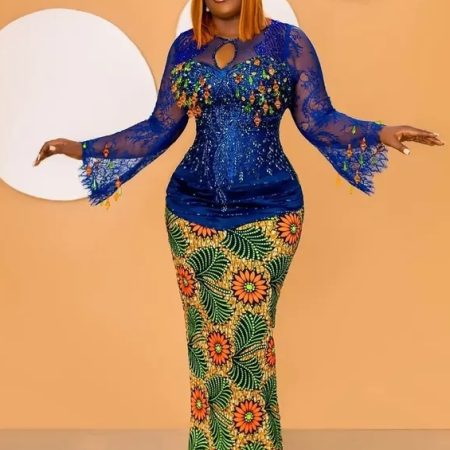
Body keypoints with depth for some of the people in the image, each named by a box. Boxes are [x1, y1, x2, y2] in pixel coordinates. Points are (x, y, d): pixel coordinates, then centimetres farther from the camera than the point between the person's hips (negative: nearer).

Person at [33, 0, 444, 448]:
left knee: (250, 336, 1)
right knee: (206, 334, 8)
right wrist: (85, 149, 2)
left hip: (267, 211, -2)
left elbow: (317, 118, -3)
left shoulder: (288, 40, -1)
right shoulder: (185, 46, 6)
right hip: (193, 210, 3)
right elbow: (160, 129, 7)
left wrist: (379, 133, -20)